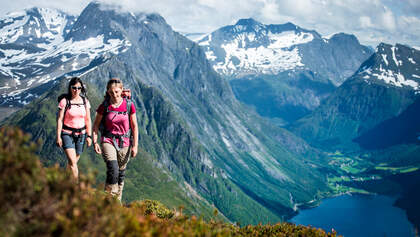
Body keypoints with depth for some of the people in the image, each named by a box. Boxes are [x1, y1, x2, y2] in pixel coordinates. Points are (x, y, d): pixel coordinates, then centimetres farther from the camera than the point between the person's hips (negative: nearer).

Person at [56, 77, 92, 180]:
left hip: (81, 134, 4)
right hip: (67, 133, -4)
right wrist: (58, 136, -10)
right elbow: (59, 119, -7)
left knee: (73, 162, 11)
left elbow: (88, 120, 8)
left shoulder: (85, 101, 3)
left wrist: (89, 136, 4)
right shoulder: (64, 101, -8)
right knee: (72, 161, -15)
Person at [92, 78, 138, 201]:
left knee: (121, 173, 11)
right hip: (108, 141, -2)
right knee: (113, 170, -21)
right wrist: (95, 142, -3)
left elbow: (134, 126, 0)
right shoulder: (104, 106, -7)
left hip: (124, 143, 2)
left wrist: (135, 145, -1)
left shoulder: (129, 105, -6)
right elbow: (96, 125, 5)